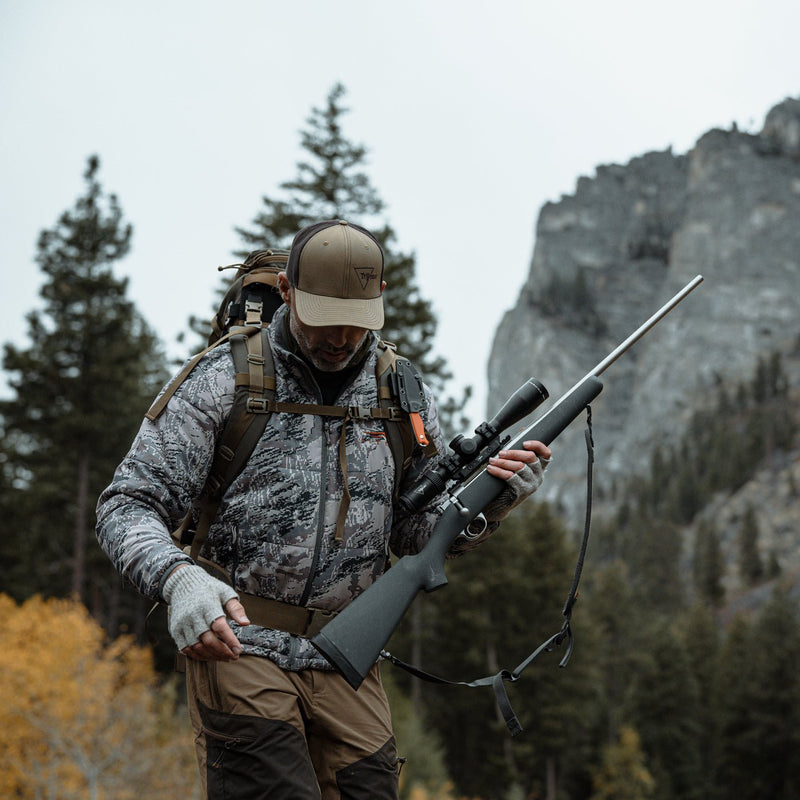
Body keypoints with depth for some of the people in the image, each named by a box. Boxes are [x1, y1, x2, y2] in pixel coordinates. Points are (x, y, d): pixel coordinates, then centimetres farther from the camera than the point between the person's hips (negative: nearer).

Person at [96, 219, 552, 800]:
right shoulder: (228, 378, -4)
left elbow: (417, 534, 14)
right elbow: (127, 506, -6)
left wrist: (493, 500, -7)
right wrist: (178, 579, -27)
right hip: (236, 640, -4)